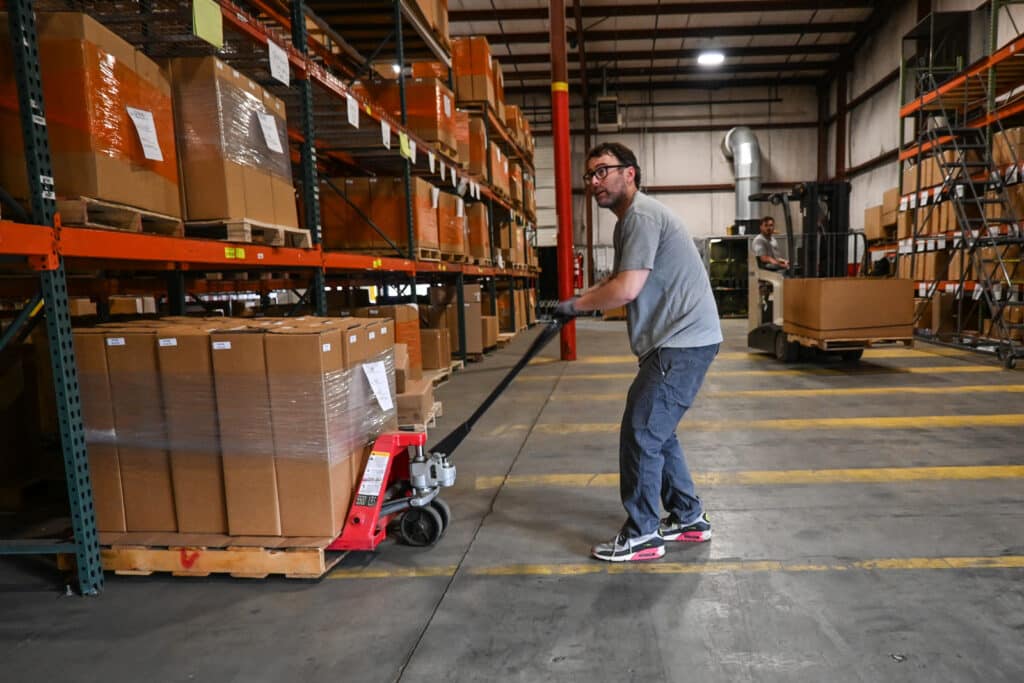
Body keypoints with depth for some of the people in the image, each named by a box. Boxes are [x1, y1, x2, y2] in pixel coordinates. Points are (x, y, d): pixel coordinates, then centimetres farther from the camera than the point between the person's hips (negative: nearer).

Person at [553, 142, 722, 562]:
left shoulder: (641, 215, -15)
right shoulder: (630, 219, 18)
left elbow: (626, 290, -24)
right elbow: (619, 281, 27)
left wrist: (575, 305, -10)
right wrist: (582, 301, 14)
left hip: (684, 341, -11)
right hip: (678, 339, 11)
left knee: (640, 433, -6)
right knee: (655, 430, 17)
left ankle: (641, 536, 6)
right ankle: (688, 518, 29)